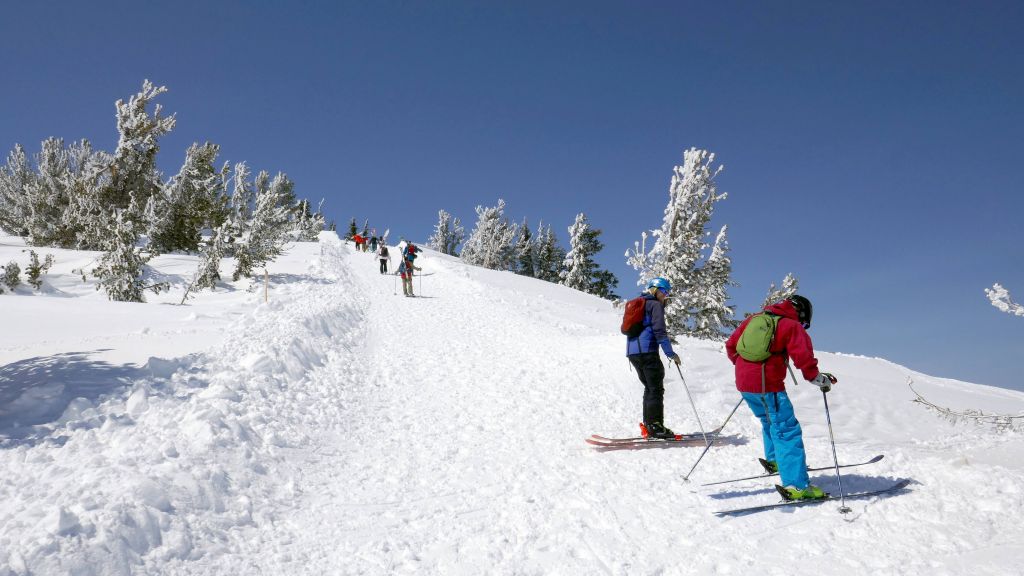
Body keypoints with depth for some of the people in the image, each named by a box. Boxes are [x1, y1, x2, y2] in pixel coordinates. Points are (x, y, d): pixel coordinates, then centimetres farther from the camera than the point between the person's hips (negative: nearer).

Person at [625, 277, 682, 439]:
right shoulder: (655, 305, -3)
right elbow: (659, 331, -12)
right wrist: (671, 354, -12)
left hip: (632, 351, 9)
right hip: (647, 351, -9)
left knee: (650, 387, 16)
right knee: (656, 389, -5)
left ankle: (648, 425, 14)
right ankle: (655, 426, -10)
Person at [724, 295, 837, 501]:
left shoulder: (754, 319, 17)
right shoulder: (793, 326, -3)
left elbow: (731, 345, 19)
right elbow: (802, 356, -16)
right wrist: (818, 378, -2)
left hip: (744, 381, 8)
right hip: (767, 385, -8)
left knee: (770, 420, 30)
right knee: (787, 431, -6)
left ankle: (774, 460, 45)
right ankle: (797, 485, -12)